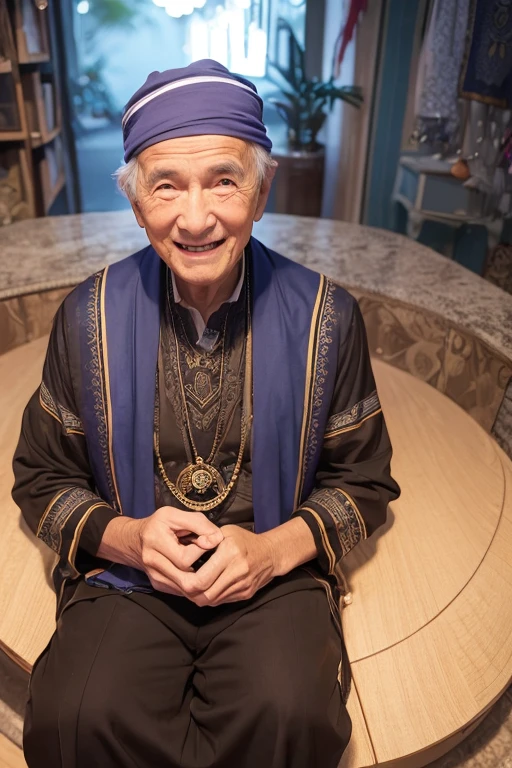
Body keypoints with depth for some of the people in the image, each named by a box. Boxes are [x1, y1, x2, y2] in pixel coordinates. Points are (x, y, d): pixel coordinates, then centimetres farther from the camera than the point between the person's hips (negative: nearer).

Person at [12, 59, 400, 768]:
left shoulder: (325, 317, -6)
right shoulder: (90, 317, -3)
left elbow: (364, 479, 4)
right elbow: (42, 479, 7)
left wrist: (275, 549, -14)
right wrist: (125, 537, -13)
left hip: (276, 579, 0)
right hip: (125, 578, 1)